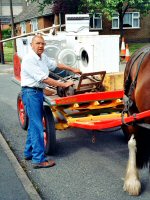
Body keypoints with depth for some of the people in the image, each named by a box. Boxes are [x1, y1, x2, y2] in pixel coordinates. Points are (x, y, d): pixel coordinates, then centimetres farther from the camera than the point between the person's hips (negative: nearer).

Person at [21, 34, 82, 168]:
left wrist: (72, 70, 29)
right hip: (30, 92, -9)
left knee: (34, 124, 15)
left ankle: (29, 152, 27)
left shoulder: (43, 57, 10)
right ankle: (39, 159, -6)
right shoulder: (29, 59, -17)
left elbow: (55, 65, 27)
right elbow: (43, 79, -21)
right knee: (37, 126, -10)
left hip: (39, 92, 9)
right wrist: (64, 85, -19)